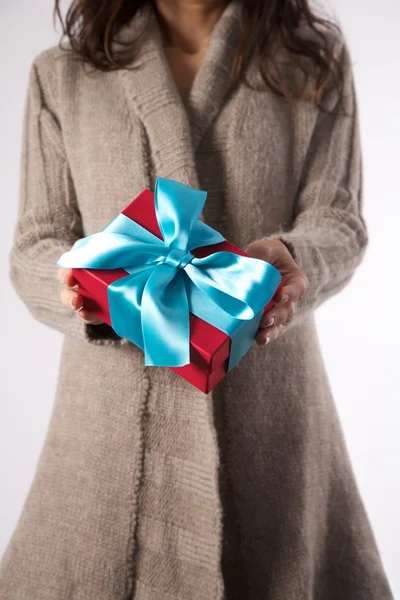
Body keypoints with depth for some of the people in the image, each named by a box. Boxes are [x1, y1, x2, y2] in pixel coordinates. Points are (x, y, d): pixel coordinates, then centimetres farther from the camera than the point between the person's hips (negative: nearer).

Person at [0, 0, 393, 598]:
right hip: (114, 409, 1)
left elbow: (337, 218, 3)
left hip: (267, 408, 0)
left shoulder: (316, 59, 11)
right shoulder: (62, 74, 11)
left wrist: (291, 258, -20)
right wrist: (79, 282, -15)